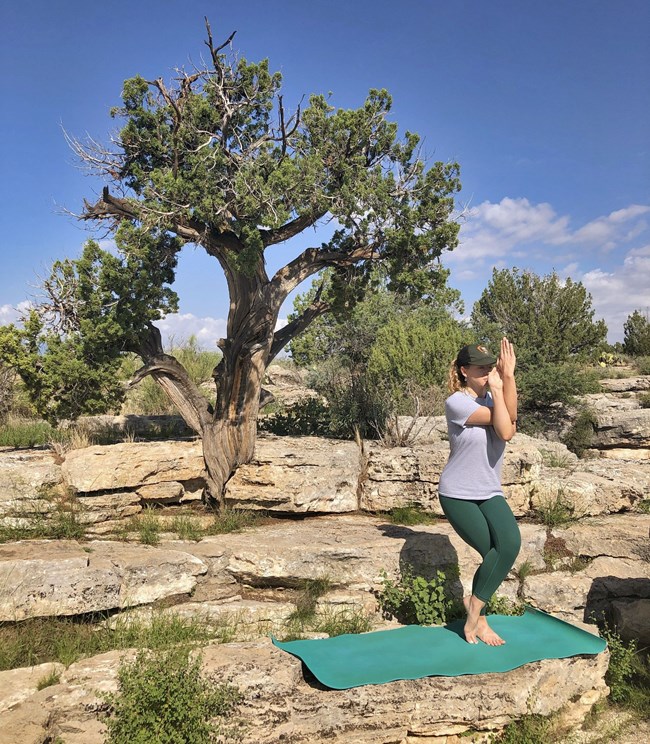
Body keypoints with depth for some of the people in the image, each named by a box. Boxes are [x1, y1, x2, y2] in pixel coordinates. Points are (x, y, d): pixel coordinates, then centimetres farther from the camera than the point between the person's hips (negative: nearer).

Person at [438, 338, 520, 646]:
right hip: (458, 494, -5)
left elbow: (509, 428, -22)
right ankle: (478, 619, 15)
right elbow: (503, 429, -23)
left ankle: (474, 607, 2)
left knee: (510, 544, -19)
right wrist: (496, 388, -16)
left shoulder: (494, 396, 3)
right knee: (495, 554, -11)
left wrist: (507, 377, -28)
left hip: (490, 493, 5)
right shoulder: (456, 402, -14)